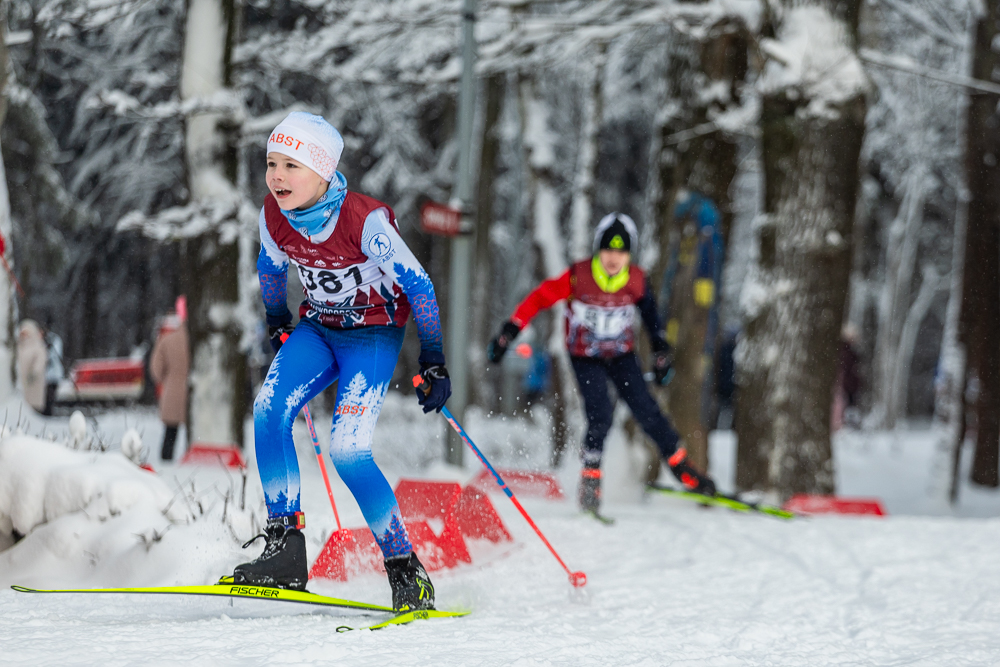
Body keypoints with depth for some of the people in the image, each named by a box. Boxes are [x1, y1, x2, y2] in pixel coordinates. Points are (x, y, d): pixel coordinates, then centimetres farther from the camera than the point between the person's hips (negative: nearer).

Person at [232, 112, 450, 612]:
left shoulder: (366, 219, -27)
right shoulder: (274, 215, -11)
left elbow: (417, 284, -17)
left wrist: (433, 361, -12)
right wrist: (277, 324, 26)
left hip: (374, 335, -5)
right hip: (317, 328, 6)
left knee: (347, 451, -19)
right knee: (268, 410, -20)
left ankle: (407, 573, -7)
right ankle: (286, 551, -16)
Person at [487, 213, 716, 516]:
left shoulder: (636, 281, -15)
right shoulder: (578, 277, -23)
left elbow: (649, 312, 4)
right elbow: (539, 298, -16)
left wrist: (661, 349, 5)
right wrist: (509, 332, -20)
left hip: (622, 355, 2)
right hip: (585, 357, -2)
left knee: (646, 411, -8)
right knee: (600, 415, -19)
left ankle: (682, 468, 5)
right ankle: (590, 480, -4)